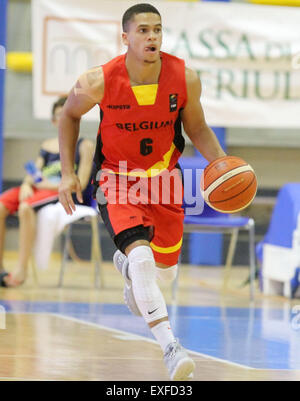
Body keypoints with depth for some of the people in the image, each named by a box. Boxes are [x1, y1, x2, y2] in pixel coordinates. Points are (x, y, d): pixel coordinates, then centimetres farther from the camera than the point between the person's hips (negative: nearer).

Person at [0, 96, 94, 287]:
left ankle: (22, 269, -33)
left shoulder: (84, 146, 4)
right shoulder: (47, 145, 23)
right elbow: (34, 173, 18)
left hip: (62, 193, -6)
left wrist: (53, 185, -12)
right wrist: (27, 184, -5)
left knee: (26, 207, -36)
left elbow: (81, 183, -5)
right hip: (38, 189, 6)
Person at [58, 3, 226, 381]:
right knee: (141, 257, -28)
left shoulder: (185, 79, -16)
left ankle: (126, 264, 55)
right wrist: (67, 173, -4)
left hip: (164, 177, 4)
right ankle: (170, 348, -30)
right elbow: (69, 115, 0)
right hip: (116, 179, -4)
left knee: (165, 271, 17)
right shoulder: (98, 82, -21)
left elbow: (197, 129, 2)